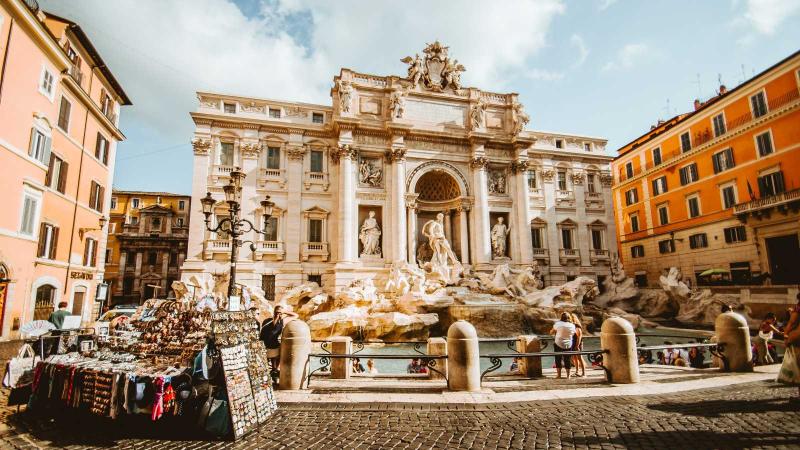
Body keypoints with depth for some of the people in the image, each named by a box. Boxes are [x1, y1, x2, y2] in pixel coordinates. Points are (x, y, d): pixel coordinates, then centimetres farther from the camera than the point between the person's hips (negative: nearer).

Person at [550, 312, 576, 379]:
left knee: (558, 359, 10)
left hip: (558, 344, -2)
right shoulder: (572, 325, -4)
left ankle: (559, 374, 13)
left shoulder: (558, 324, -11)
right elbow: (573, 334, 10)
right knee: (568, 360, 12)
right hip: (568, 345, 2)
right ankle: (568, 376, 17)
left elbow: (551, 332, -2)